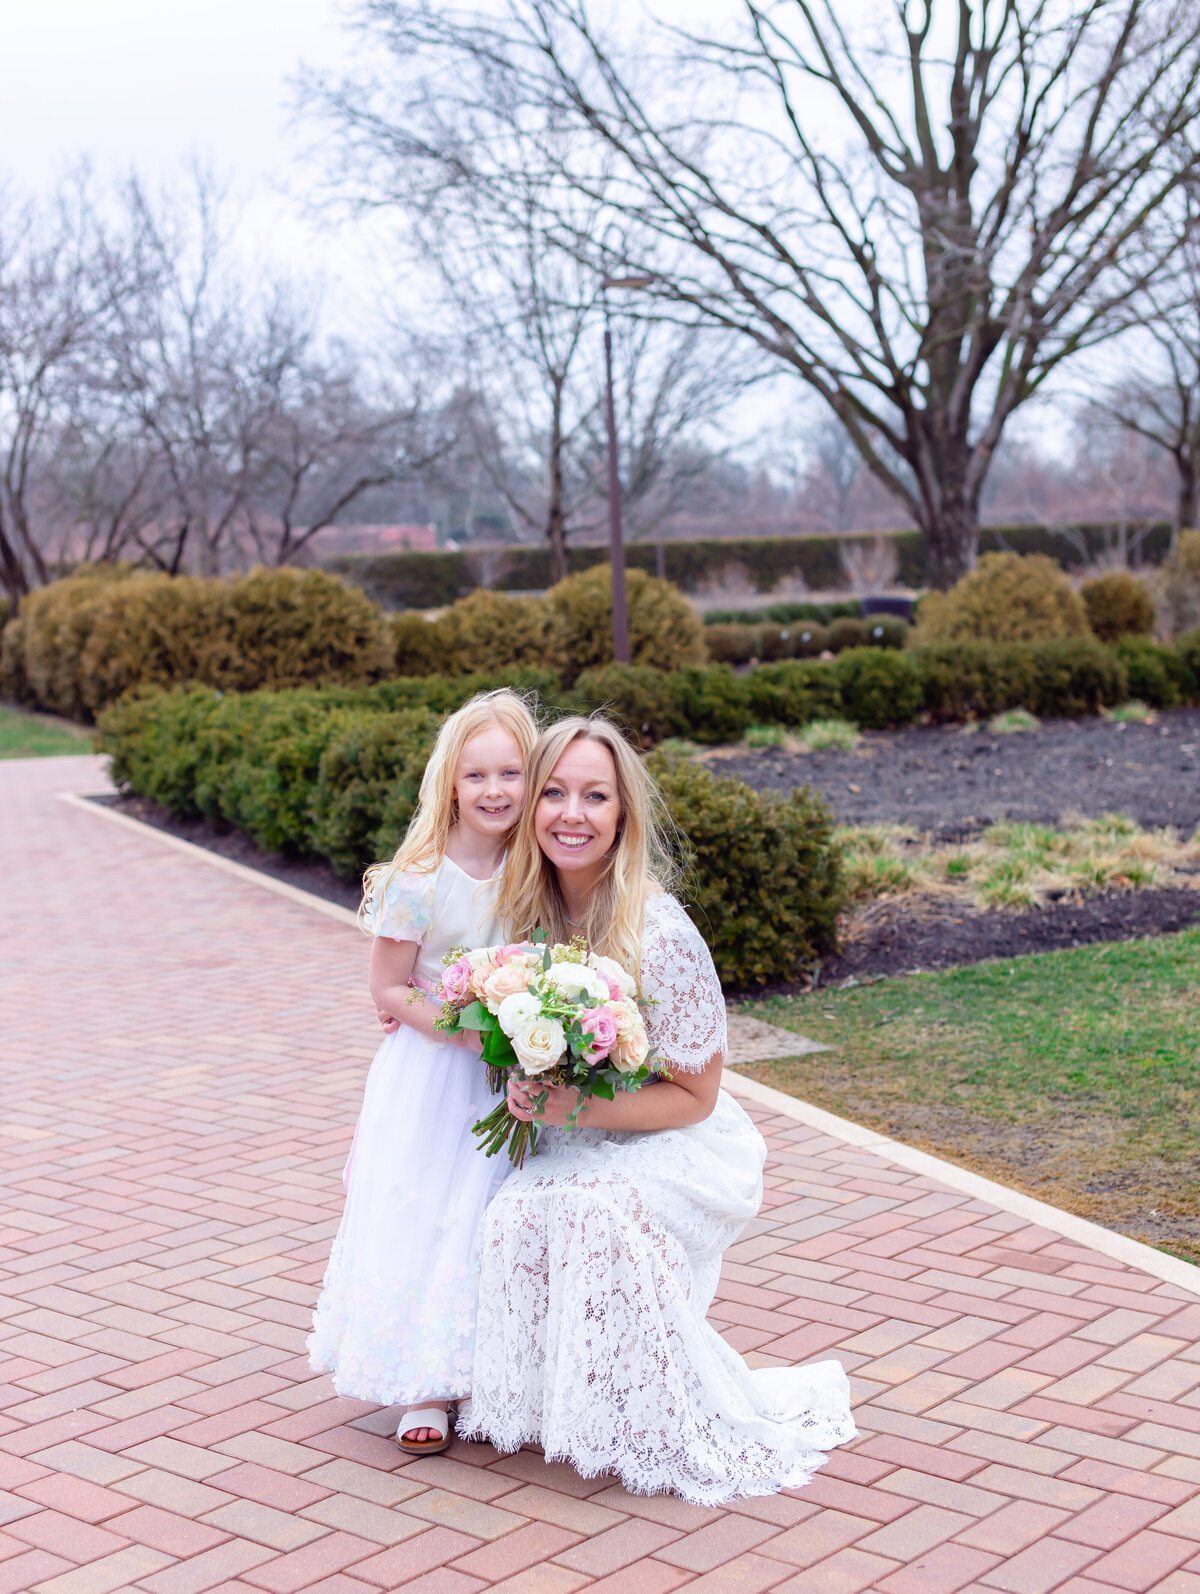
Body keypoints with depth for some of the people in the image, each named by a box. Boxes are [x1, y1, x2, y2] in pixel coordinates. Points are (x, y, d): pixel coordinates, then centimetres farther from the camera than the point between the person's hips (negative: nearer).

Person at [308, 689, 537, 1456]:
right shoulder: (420, 882, -17)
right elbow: (388, 989, -10)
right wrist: (463, 1031, -21)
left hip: (508, 1078, 4)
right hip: (430, 1076, -4)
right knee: (422, 1220, -2)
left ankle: (487, 1374, 22)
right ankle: (425, 1387, 10)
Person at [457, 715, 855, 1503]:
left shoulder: (660, 934, -24)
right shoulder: (532, 910, -5)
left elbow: (694, 1097, -15)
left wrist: (580, 1110, -26)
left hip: (674, 1149, -5)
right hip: (578, 1148, 5)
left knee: (602, 1212, -33)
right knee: (514, 1216, -24)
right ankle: (550, 1405, 1)